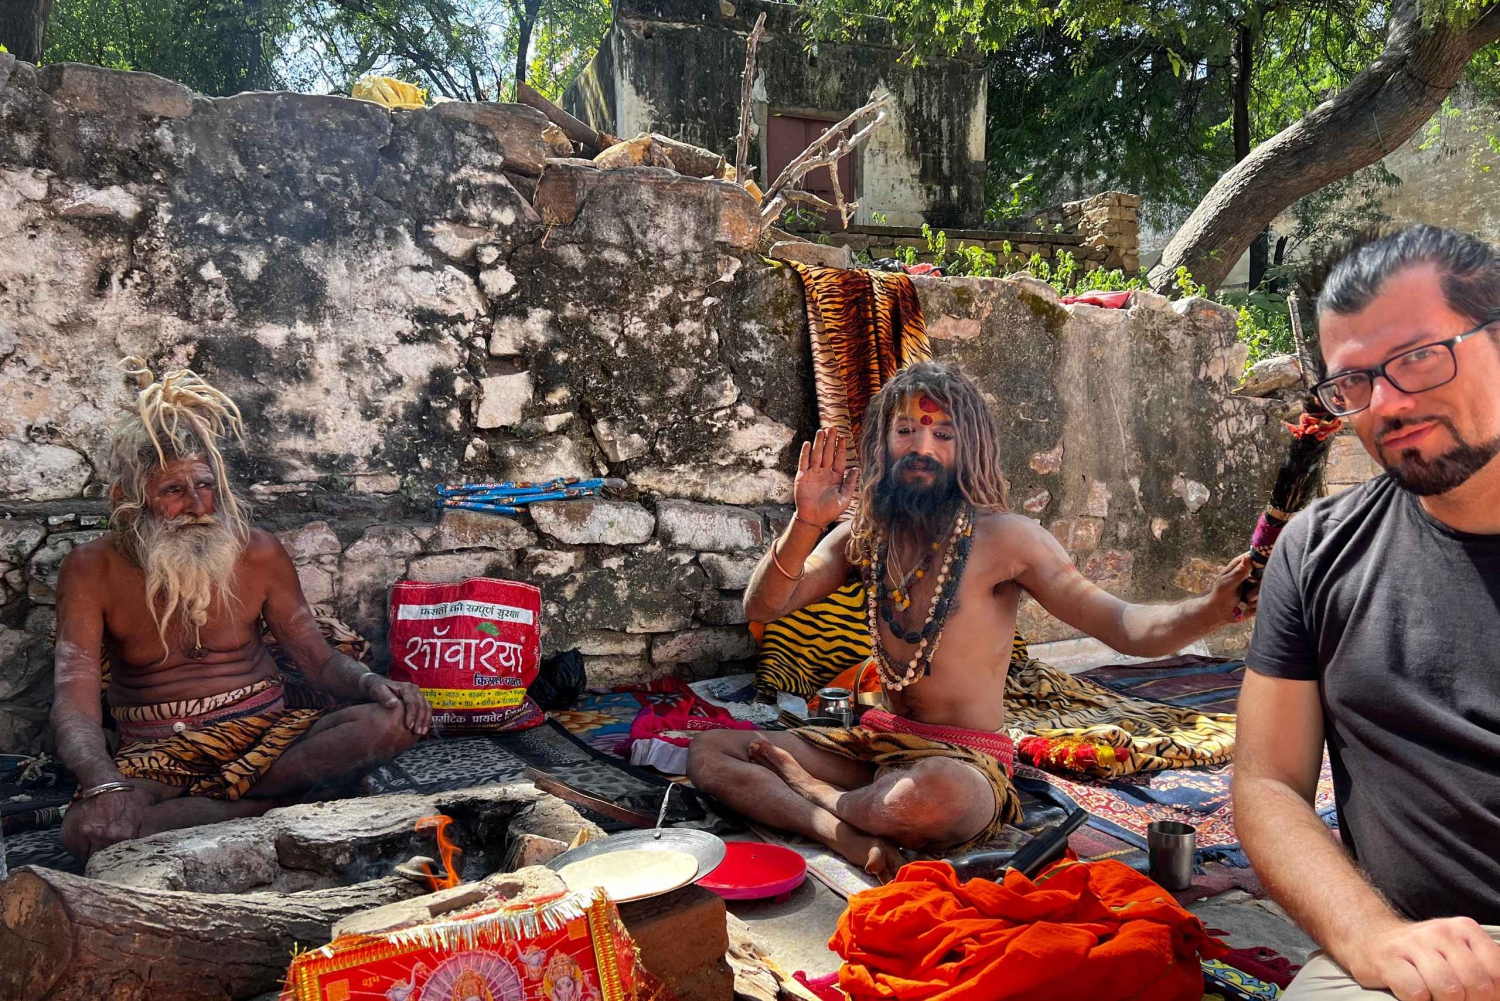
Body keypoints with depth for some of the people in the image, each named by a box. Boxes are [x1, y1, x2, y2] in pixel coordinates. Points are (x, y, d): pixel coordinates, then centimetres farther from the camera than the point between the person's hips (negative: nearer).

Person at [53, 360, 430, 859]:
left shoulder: (258, 553, 1)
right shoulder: (92, 571, -3)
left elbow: (318, 659, 6)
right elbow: (75, 698, -14)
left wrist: (373, 683, -18)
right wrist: (105, 784, -36)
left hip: (268, 731, 2)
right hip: (159, 756, -1)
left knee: (394, 721, -25)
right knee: (87, 828, -36)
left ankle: (212, 798, -25)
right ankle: (272, 804, -23)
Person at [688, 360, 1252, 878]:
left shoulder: (1002, 538, -9)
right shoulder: (862, 535, 6)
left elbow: (1123, 627, -13)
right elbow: (762, 608, 0)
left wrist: (1210, 609, -34)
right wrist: (806, 524, -17)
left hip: (964, 764, -5)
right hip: (879, 743, 5)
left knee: (936, 793, -41)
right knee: (709, 752, -6)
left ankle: (810, 791, -9)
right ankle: (847, 837, -26)